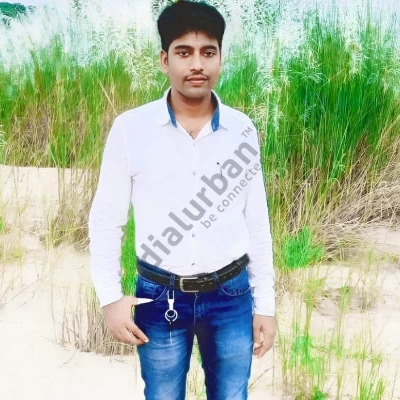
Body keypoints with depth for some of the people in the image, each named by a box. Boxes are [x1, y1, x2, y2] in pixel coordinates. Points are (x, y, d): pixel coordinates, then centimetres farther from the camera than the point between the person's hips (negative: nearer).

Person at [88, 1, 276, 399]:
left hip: (231, 296, 1)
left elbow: (257, 222, 3)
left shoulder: (242, 130, -3)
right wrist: (110, 298, -8)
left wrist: (265, 305, 4)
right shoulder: (130, 128, -8)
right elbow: (105, 219, -2)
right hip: (159, 297, -1)